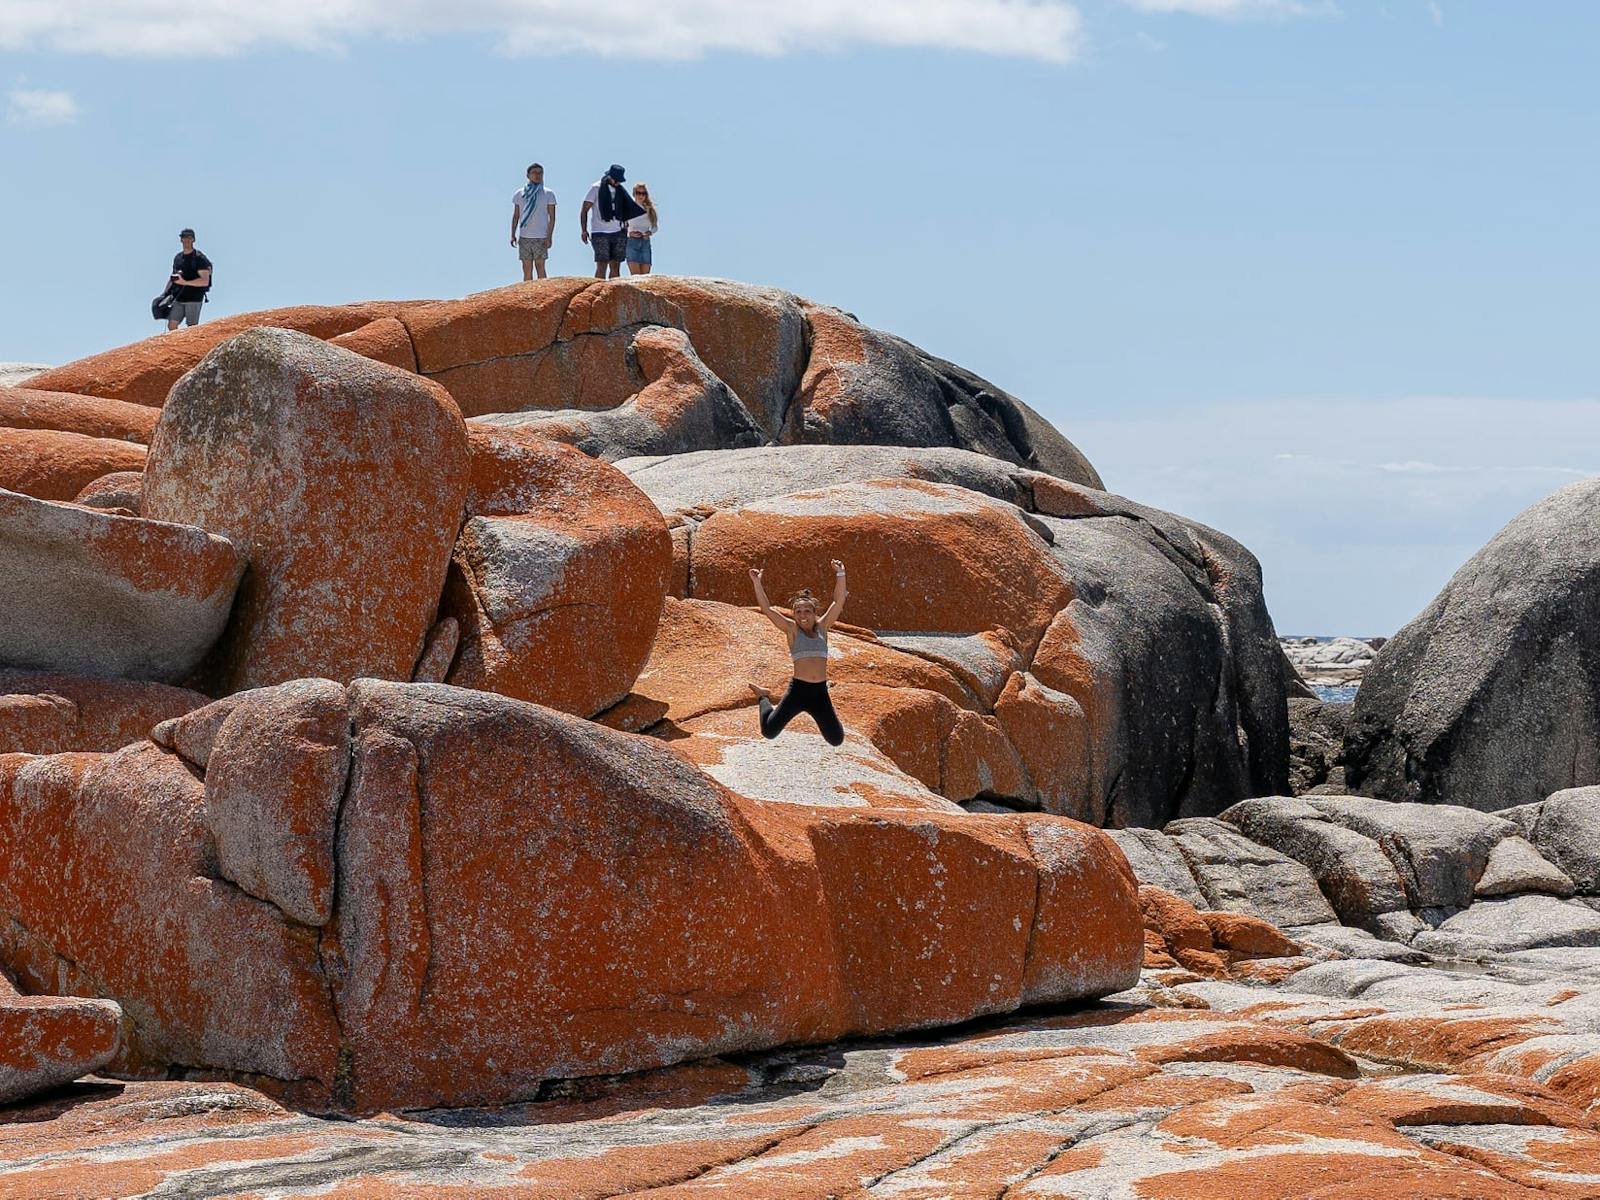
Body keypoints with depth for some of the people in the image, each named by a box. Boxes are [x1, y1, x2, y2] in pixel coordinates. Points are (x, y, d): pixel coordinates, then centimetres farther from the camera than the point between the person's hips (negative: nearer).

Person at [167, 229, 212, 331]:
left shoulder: (199, 258, -6)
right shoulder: (177, 257, 15)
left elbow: (205, 281, -15)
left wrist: (184, 282, -22)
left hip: (194, 299, -6)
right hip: (178, 299, 6)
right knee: (171, 325, -2)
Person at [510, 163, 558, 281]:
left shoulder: (548, 194, 3)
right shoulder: (520, 194, 10)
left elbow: (552, 217, 0)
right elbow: (515, 216, 13)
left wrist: (549, 237, -8)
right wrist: (513, 235, 5)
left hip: (540, 237, -3)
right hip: (524, 237, 3)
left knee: (540, 266, -7)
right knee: (527, 269, 3)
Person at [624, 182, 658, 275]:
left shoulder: (649, 209, 8)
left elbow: (655, 226, 16)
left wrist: (650, 232, -4)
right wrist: (630, 233, -14)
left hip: (645, 242, 3)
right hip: (632, 242, -3)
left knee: (645, 276, -2)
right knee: (635, 275, -14)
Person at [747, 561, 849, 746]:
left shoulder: (822, 627, 10)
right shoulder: (792, 630, 3)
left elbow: (839, 602, 5)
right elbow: (766, 609, -3)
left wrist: (840, 575, -4)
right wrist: (757, 584, -11)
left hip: (820, 692, 3)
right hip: (798, 689, -3)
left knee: (836, 739, 4)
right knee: (769, 731, -8)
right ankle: (765, 699, 26)